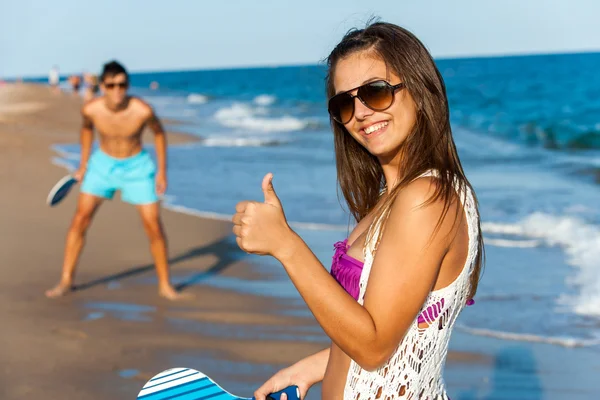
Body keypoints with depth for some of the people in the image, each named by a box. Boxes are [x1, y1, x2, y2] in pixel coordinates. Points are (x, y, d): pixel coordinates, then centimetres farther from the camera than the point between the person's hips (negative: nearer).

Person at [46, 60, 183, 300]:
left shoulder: (142, 111, -26)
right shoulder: (91, 109, -20)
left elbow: (158, 132, -6)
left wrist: (162, 171, -5)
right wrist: (83, 163, 8)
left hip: (136, 166, -2)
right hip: (103, 163, 2)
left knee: (153, 226, -5)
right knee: (80, 218, -6)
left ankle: (165, 285, 12)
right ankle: (66, 281, 8)